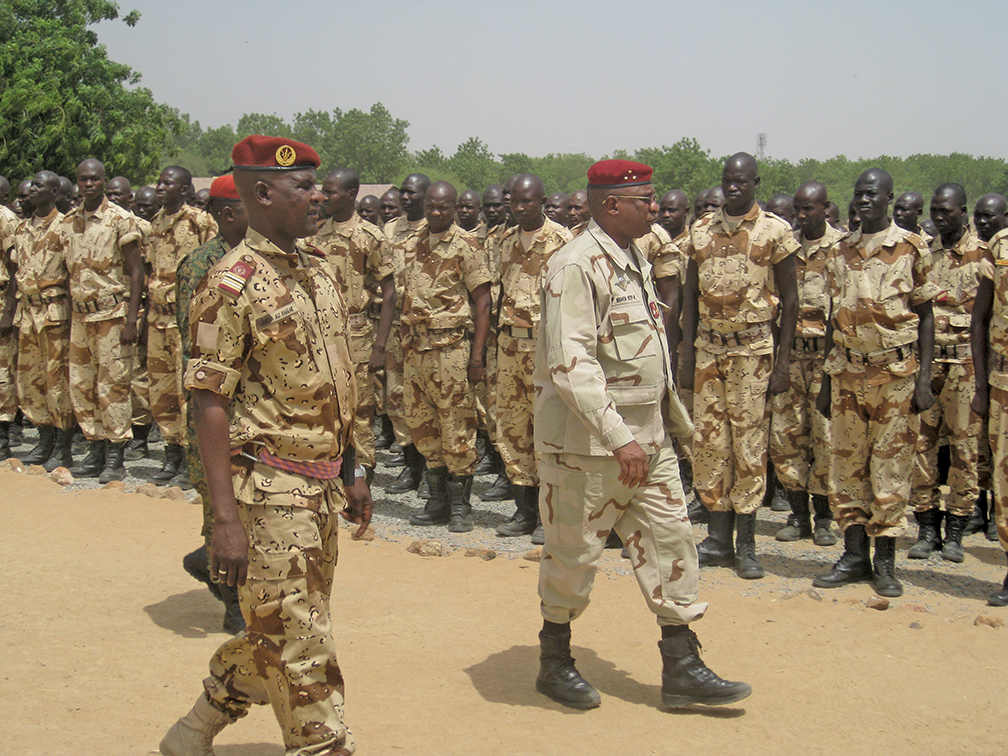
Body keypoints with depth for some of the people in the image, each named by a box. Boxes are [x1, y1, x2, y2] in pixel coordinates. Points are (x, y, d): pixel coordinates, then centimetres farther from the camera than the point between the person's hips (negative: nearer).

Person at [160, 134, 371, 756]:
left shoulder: (317, 269, 11)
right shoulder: (233, 284, -13)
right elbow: (210, 403, -15)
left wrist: (355, 472, 17)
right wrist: (226, 518, -19)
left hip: (320, 487, 8)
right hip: (269, 488, -8)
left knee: (275, 633, 19)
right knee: (300, 648, -1)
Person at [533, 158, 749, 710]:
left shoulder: (634, 259, 12)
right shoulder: (576, 266, -18)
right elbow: (569, 364, -26)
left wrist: (675, 419, 22)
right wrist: (617, 438, -29)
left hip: (647, 437, 9)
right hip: (588, 442, -9)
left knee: (670, 539, 8)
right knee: (575, 554, 5)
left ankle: (681, 668, 16)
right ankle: (555, 664, 23)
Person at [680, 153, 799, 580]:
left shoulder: (774, 231, -3)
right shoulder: (702, 230, 9)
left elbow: (789, 299, -1)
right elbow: (691, 295, 12)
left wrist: (783, 360, -7)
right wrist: (688, 356, 6)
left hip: (754, 348, -4)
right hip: (709, 346, 4)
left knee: (749, 444, -1)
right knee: (708, 442, 4)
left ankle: (746, 544, 8)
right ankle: (718, 539, 13)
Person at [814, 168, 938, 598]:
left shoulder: (911, 249, 0)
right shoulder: (840, 253, 11)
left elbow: (925, 316, 1)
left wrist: (924, 378, -6)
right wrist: (826, 381, 13)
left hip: (896, 372, -4)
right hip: (847, 372, 4)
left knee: (891, 465, 0)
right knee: (846, 464, 6)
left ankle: (885, 562, 9)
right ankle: (854, 556, 15)